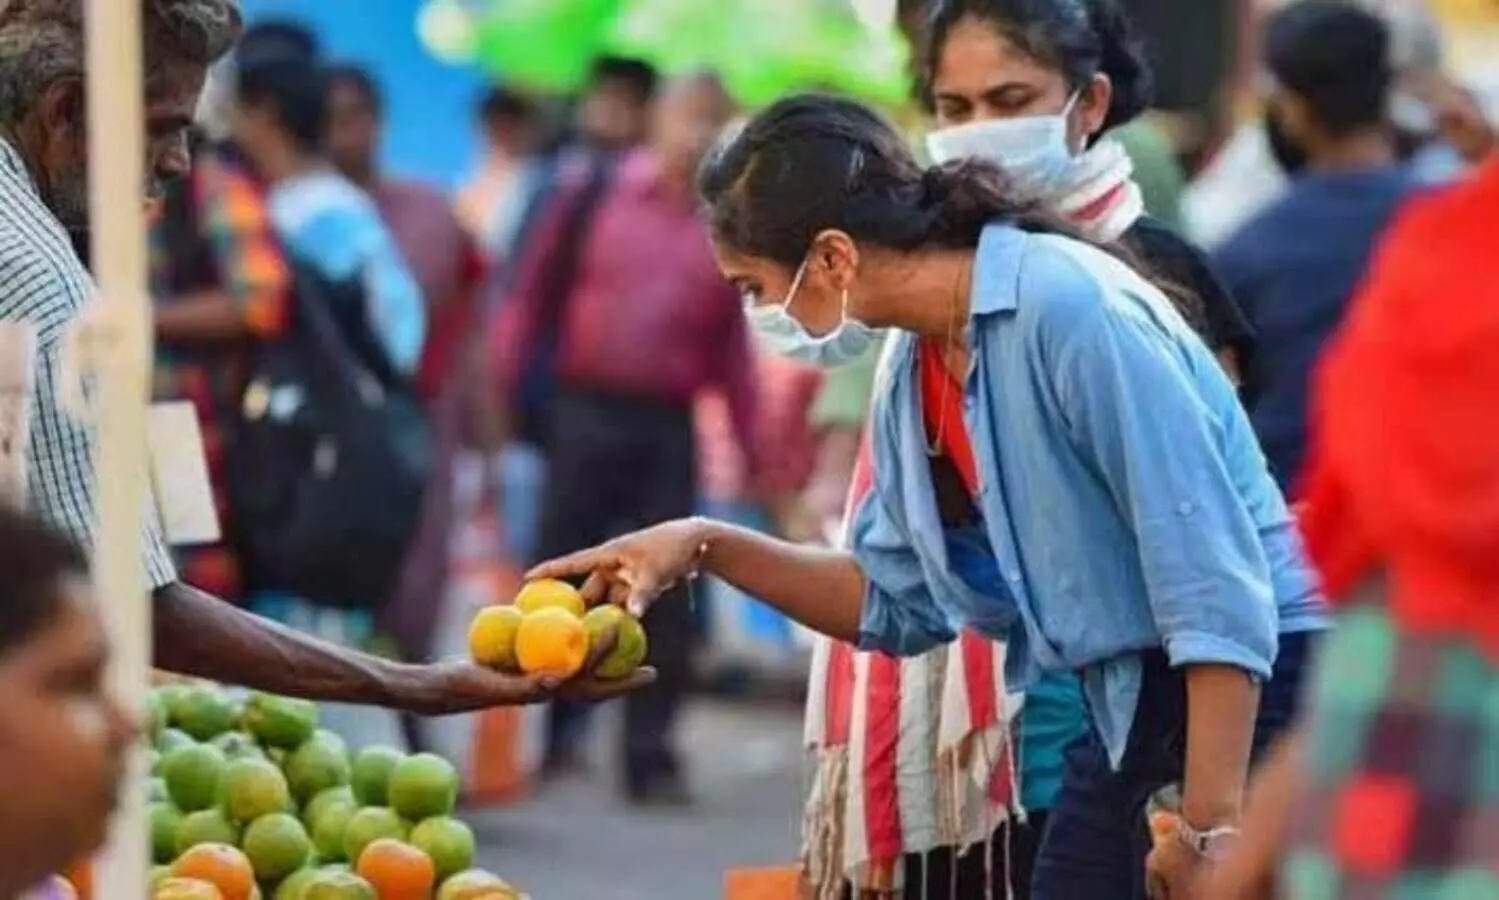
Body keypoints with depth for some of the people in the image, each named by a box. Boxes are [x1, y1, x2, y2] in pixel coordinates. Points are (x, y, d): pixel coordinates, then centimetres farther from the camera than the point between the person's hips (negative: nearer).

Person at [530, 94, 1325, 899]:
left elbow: (1211, 561, -21)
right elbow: (896, 600, 21)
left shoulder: (1072, 309, -19)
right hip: (1125, 713, 9)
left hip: (1246, 689, -9)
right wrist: (707, 548, 9)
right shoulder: (915, 377, 8)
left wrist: (1211, 825, -24)